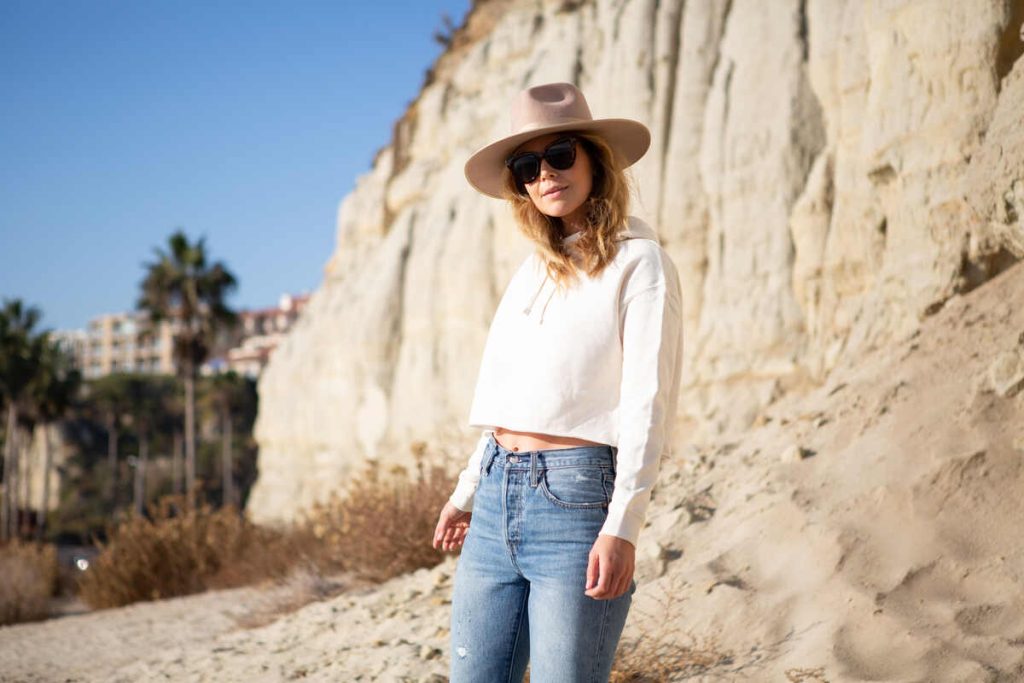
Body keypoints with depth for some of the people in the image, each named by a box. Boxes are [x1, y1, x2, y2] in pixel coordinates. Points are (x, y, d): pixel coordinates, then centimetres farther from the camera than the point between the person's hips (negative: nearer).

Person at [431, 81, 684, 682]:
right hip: (497, 497, 7)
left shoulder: (639, 262, -4)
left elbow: (647, 405, -11)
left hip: (576, 497, -7)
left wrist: (623, 526, -19)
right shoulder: (534, 271, 17)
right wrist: (467, 492, 25)